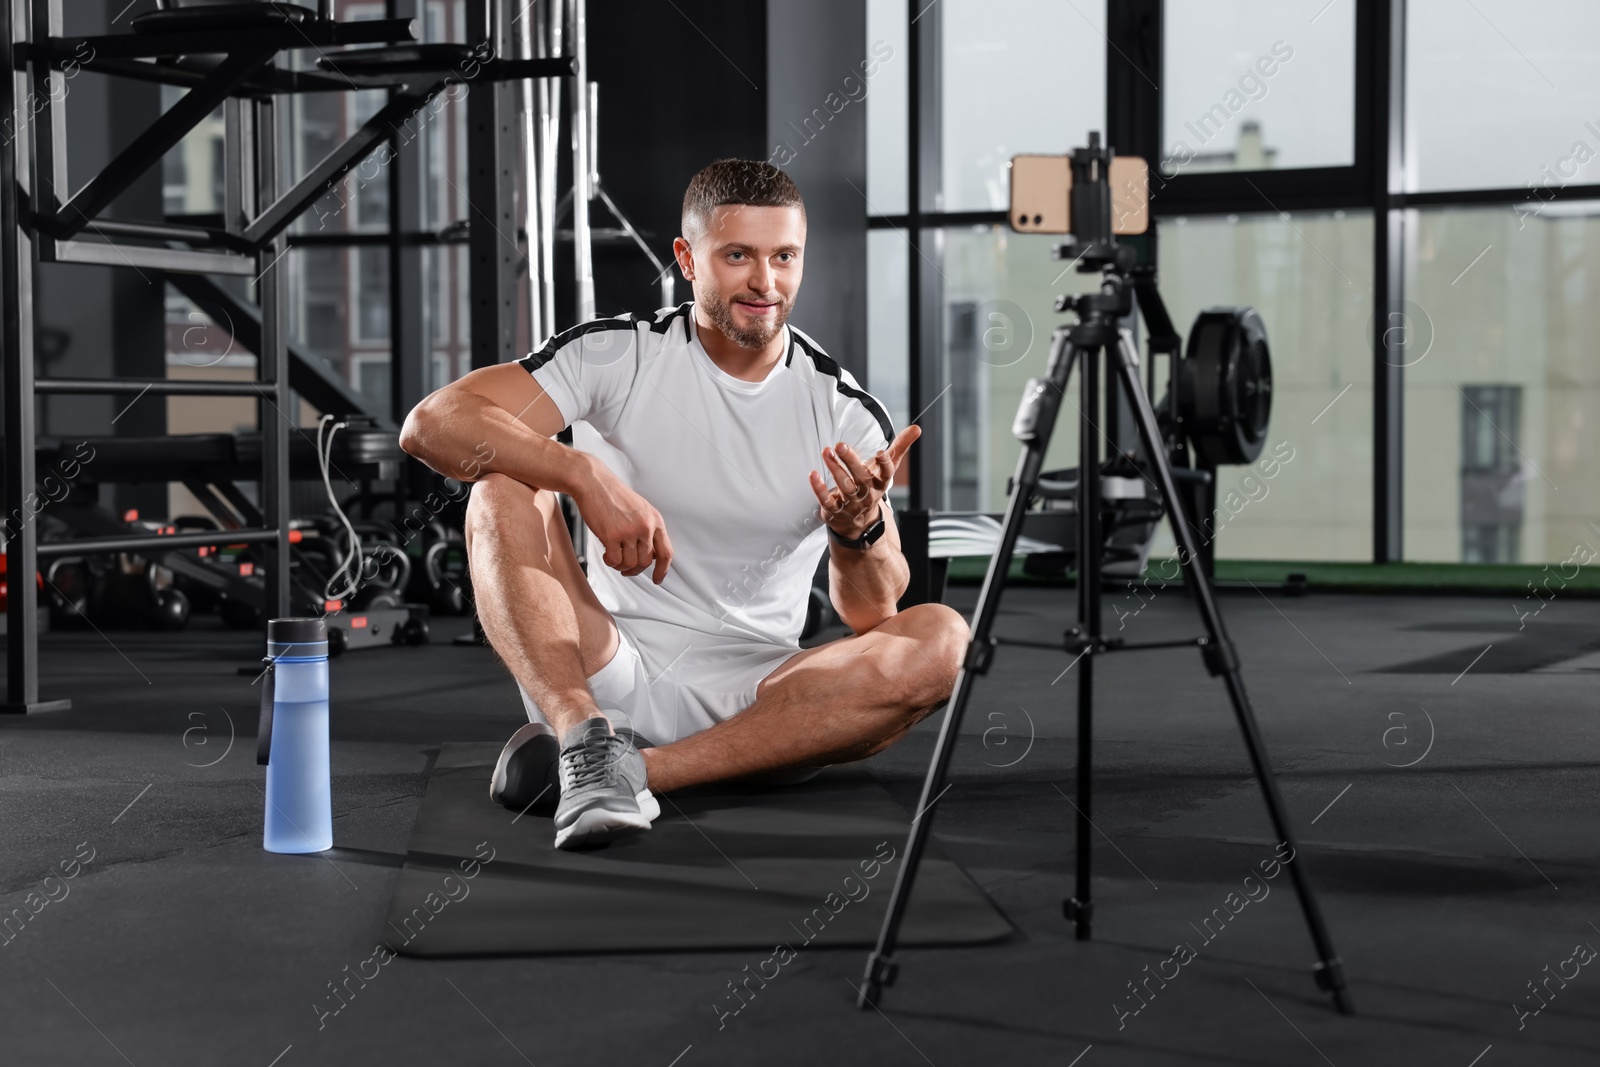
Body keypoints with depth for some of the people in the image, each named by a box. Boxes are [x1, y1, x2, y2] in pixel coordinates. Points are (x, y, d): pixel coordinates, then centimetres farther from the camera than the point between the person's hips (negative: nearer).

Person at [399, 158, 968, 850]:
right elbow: (431, 424, -16)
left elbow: (871, 616, -5)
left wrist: (859, 530, -28)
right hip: (609, 678, -1)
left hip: (753, 700, 1)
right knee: (505, 486, -19)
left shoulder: (846, 410, 1)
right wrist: (585, 474, -31)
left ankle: (635, 766, -29)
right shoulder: (616, 354, -3)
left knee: (940, 639, -25)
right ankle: (586, 737, -36)